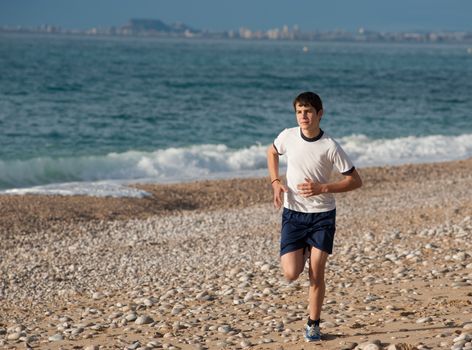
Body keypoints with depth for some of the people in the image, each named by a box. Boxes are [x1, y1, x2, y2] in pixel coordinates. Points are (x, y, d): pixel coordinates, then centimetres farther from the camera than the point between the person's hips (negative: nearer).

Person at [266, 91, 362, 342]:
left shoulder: (330, 147, -14)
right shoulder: (287, 136, -7)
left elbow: (355, 181, -8)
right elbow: (272, 152, 17)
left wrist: (322, 188, -20)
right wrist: (275, 182, 1)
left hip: (322, 215, -2)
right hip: (293, 213, 2)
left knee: (316, 274, -5)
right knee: (291, 274, -7)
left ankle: (313, 325, 13)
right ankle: (303, 253, 29)